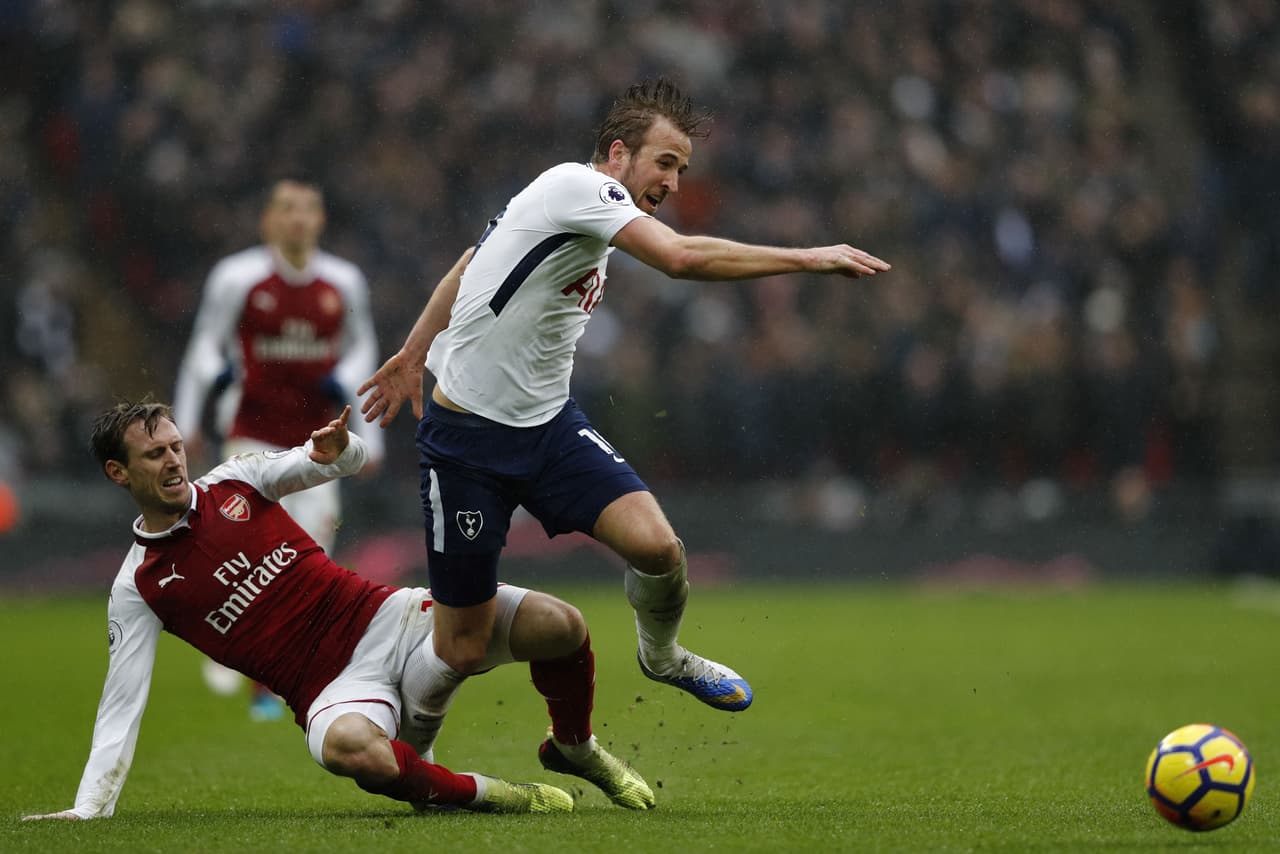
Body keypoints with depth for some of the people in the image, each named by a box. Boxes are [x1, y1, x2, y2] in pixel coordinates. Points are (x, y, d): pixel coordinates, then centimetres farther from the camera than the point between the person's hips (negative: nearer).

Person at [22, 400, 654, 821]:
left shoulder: (234, 482, 9)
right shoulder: (138, 588, 2)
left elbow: (349, 460, 7)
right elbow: (121, 705, 1)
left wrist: (337, 448, -19)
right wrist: (87, 808, -8)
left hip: (390, 618, 3)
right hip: (334, 687, -3)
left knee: (559, 627, -16)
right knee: (348, 747, -43)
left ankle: (573, 748, 15)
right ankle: (476, 795, -18)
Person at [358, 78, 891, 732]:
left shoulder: (596, 217, 11)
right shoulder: (573, 187, -17)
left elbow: (468, 265, 24)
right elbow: (681, 257, -31)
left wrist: (412, 354, 32)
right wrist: (807, 259, -28)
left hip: (548, 424, 8)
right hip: (467, 436, -8)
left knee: (656, 545, -16)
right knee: (461, 651, -5)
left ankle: (661, 656, 15)